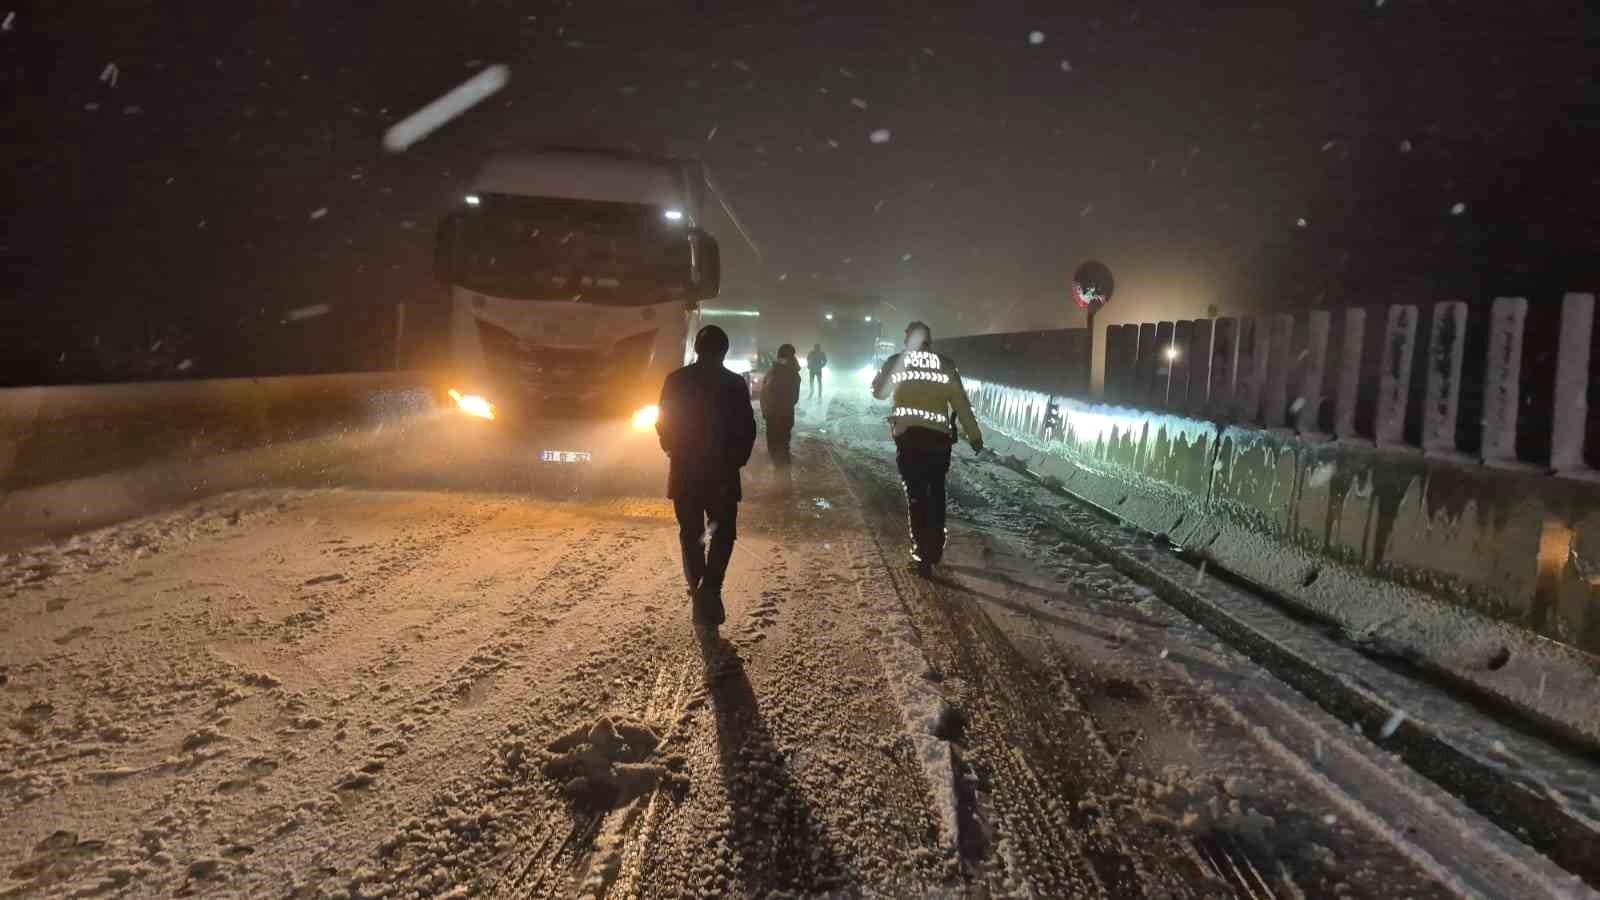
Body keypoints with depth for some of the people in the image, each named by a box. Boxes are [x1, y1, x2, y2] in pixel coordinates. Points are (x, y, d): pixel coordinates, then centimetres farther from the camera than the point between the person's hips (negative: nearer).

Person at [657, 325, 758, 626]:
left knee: (691, 534, 14)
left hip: (684, 471, 2)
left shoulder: (676, 380, -1)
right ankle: (709, 589, -12)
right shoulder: (735, 384, -6)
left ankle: (698, 590, 15)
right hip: (721, 471, -2)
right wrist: (736, 461, 8)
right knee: (723, 532, 7)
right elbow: (747, 430, -6)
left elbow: (663, 426, 3)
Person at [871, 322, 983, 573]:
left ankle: (922, 556, -1)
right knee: (937, 494, 18)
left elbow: (878, 392, 14)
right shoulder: (946, 366, 0)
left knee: (916, 496, 3)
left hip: (908, 437, -1)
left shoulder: (895, 363, -1)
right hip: (939, 438, 1)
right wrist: (974, 435, 8)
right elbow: (961, 403, 0)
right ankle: (936, 550, 26)